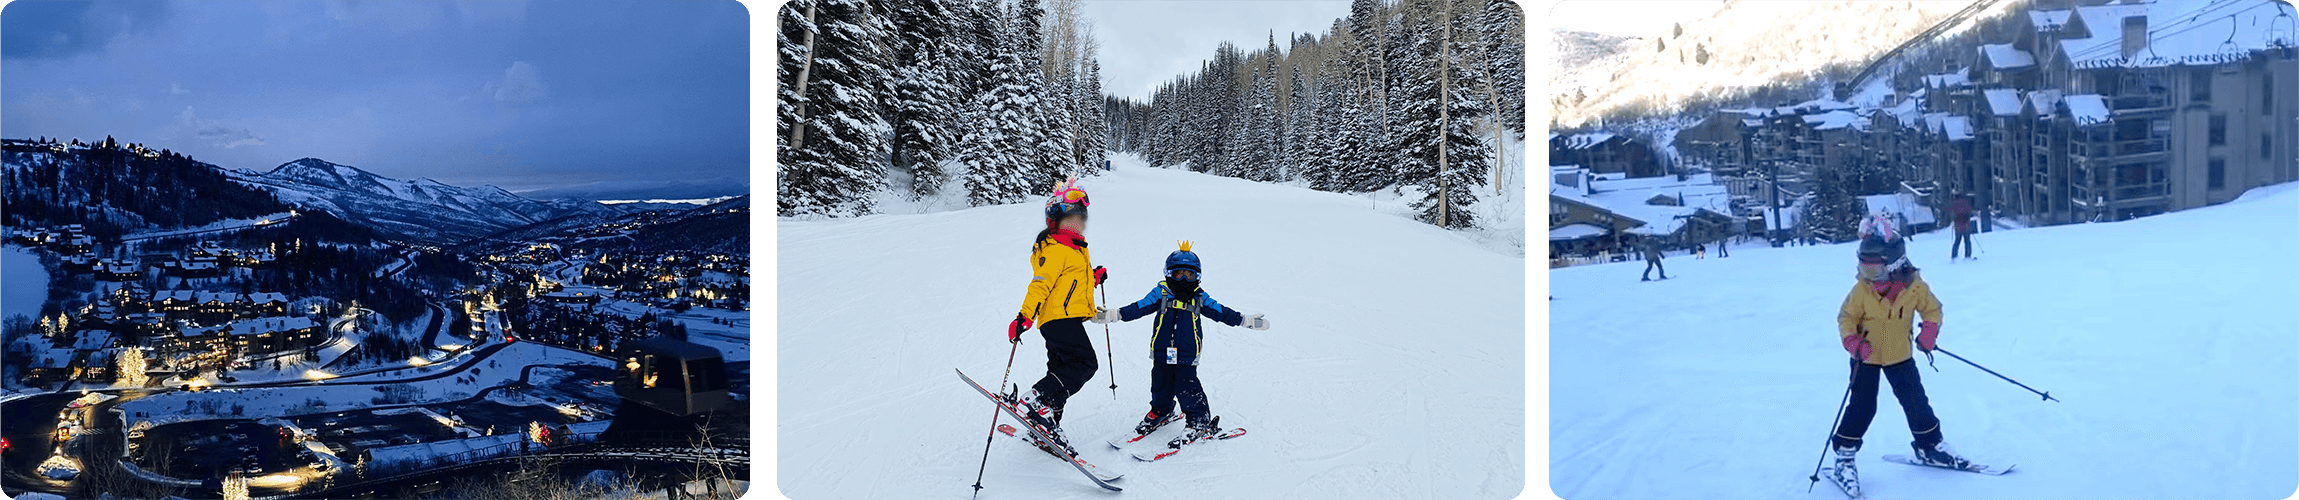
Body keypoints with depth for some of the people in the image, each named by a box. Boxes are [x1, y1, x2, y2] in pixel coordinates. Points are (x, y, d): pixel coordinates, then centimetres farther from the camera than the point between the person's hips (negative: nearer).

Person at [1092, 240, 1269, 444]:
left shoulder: (1199, 297, 7)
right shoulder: (1161, 292, 3)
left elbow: (1220, 312, 12)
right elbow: (1139, 308, 0)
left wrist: (1247, 320, 10)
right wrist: (1113, 315, -9)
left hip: (1187, 354, -2)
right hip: (1162, 351, 2)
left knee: (1186, 387, -9)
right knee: (1161, 386, 9)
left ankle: (1201, 422, 2)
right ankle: (1160, 412, 36)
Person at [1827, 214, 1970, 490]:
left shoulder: (1913, 286, -14)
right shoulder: (1862, 289, -18)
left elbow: (1932, 308, 2)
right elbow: (1846, 317, -8)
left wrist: (1929, 331, -15)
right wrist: (1852, 341, -25)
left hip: (1899, 355, 2)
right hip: (1866, 357, -2)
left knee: (1915, 400, 8)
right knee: (1862, 406, -2)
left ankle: (1929, 446, 25)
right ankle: (1844, 452, 9)